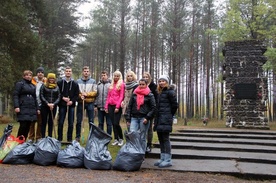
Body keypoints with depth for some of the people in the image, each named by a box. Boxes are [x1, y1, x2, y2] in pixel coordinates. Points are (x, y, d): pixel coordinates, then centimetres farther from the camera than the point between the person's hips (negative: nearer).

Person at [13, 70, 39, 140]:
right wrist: (16, 106, -17)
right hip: (23, 108, -6)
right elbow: (15, 95, -6)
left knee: (28, 126, 3)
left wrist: (37, 108, 17)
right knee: (23, 126, -11)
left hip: (32, 109, 6)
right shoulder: (20, 84, 3)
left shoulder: (33, 86, 21)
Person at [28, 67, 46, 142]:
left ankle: (38, 138, 15)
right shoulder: (33, 81, 3)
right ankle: (31, 138, 9)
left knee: (40, 122, 6)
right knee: (32, 122, 1)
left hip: (41, 105, 1)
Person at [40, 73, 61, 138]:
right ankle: (43, 137, 4)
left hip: (53, 107, 2)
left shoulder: (57, 87, 10)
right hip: (44, 106, -2)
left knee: (51, 122, 6)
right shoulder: (44, 86, 3)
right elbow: (41, 96, -3)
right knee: (44, 122, 1)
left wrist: (53, 104, -11)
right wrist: (47, 103, -13)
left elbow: (58, 97, 5)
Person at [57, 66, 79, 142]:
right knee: (60, 122, 2)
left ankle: (69, 139, 13)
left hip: (71, 105, 1)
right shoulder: (59, 82, 4)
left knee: (71, 123, 4)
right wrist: (63, 98, -12)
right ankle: (59, 139, 11)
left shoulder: (75, 84, 6)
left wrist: (72, 101, -12)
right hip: (62, 105, -1)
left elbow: (77, 95, 2)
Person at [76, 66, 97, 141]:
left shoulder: (93, 81, 4)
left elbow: (95, 92, -1)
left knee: (91, 121, 4)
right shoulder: (78, 81, 5)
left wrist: (87, 94, -12)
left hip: (90, 103, 0)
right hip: (80, 103, 0)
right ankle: (77, 136, 15)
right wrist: (80, 96, -16)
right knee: (79, 121, 5)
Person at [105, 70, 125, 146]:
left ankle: (121, 139, 7)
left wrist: (117, 107, -13)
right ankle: (116, 139, 13)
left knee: (116, 123, -10)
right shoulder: (111, 85, 17)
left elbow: (121, 96, -7)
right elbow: (108, 96, 18)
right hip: (110, 106, 6)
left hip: (117, 106, -6)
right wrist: (106, 106, 11)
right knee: (113, 123, 6)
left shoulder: (121, 84, -1)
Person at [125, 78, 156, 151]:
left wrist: (147, 118, -10)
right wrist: (128, 118, 5)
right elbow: (129, 106, 12)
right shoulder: (134, 94, 11)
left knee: (143, 138, 3)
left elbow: (153, 108, -1)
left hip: (144, 118, -2)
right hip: (134, 118, 2)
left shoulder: (150, 95, 3)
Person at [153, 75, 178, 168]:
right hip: (159, 118, 8)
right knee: (160, 138, 10)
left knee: (165, 138, -7)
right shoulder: (159, 93, 17)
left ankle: (168, 160, -2)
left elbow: (174, 105, -8)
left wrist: (169, 115, 0)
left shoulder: (170, 92, -7)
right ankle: (162, 158, 18)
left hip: (166, 119, -8)